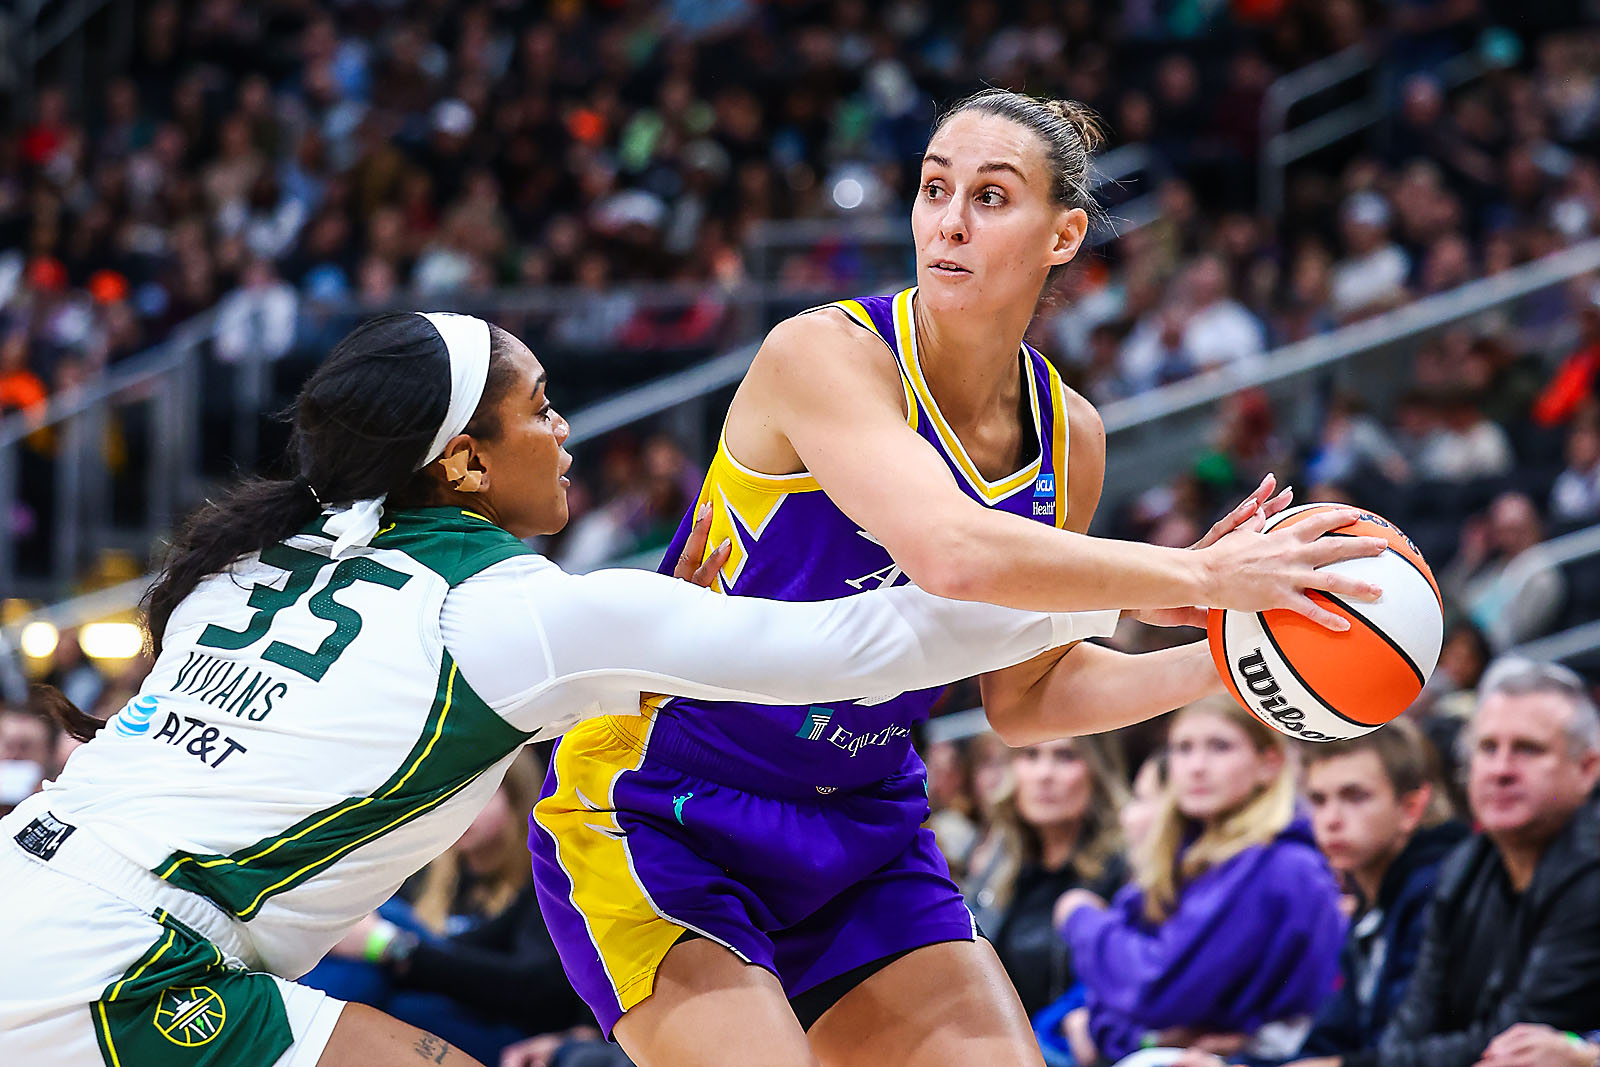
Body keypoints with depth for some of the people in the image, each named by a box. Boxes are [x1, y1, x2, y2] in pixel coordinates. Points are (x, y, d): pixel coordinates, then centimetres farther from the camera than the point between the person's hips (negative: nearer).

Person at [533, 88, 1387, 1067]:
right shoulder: (824, 354, -20)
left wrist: (1225, 658, -3)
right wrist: (1197, 578, -33)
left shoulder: (1068, 437, 1)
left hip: (862, 832, 7)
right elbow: (949, 552, -37)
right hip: (655, 815, -6)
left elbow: (1022, 697, 10)